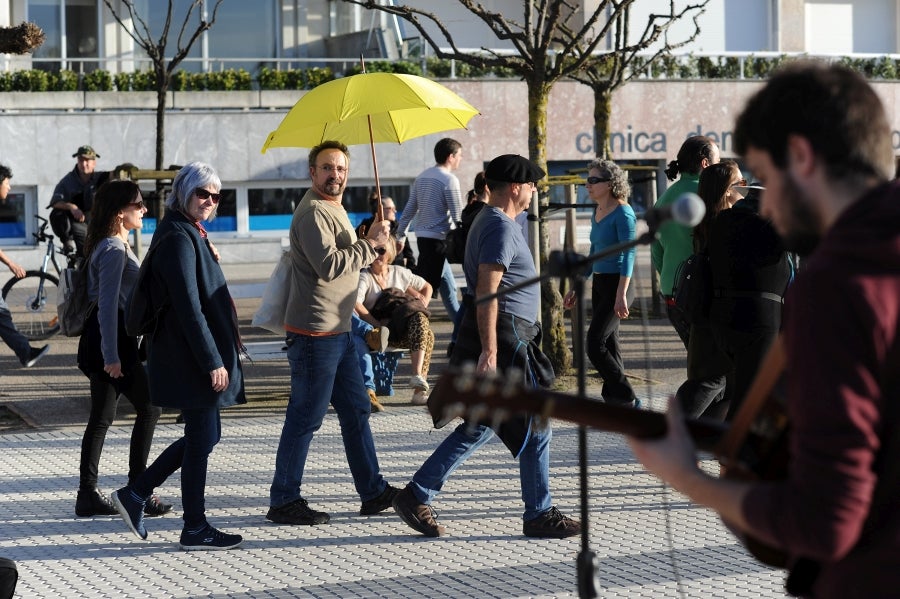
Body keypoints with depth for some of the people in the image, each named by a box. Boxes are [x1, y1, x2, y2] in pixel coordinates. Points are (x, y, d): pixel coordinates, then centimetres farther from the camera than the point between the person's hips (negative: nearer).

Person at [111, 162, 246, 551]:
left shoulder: (188, 234, 16)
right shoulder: (179, 238, -16)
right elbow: (188, 307, -22)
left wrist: (218, 354, 23)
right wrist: (213, 361, -21)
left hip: (190, 356, 10)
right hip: (192, 356, -10)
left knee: (204, 434, 16)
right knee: (202, 437, -2)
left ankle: (135, 494, 19)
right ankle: (195, 530, 8)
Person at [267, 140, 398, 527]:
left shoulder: (333, 209, 18)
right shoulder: (313, 213, -15)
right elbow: (329, 265, -26)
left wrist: (370, 244, 12)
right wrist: (370, 244, -18)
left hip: (338, 330, 11)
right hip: (315, 332, -11)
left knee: (356, 411, 14)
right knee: (305, 418, -5)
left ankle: (373, 492, 21)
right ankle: (283, 502, 3)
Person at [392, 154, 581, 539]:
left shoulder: (490, 222, 18)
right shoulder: (501, 228, -15)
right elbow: (487, 292, -23)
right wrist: (489, 352, -27)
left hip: (499, 340, 10)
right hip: (503, 339, -10)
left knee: (479, 427, 13)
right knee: (535, 428, -1)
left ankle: (417, 496, 12)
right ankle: (539, 515, 8)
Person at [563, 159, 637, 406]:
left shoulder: (622, 213, -12)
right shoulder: (597, 213, 13)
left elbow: (628, 255, -18)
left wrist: (621, 295, -25)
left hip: (617, 283, -9)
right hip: (599, 284, 9)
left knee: (595, 345, -12)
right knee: (609, 344, 9)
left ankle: (626, 399, -5)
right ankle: (615, 400, 13)